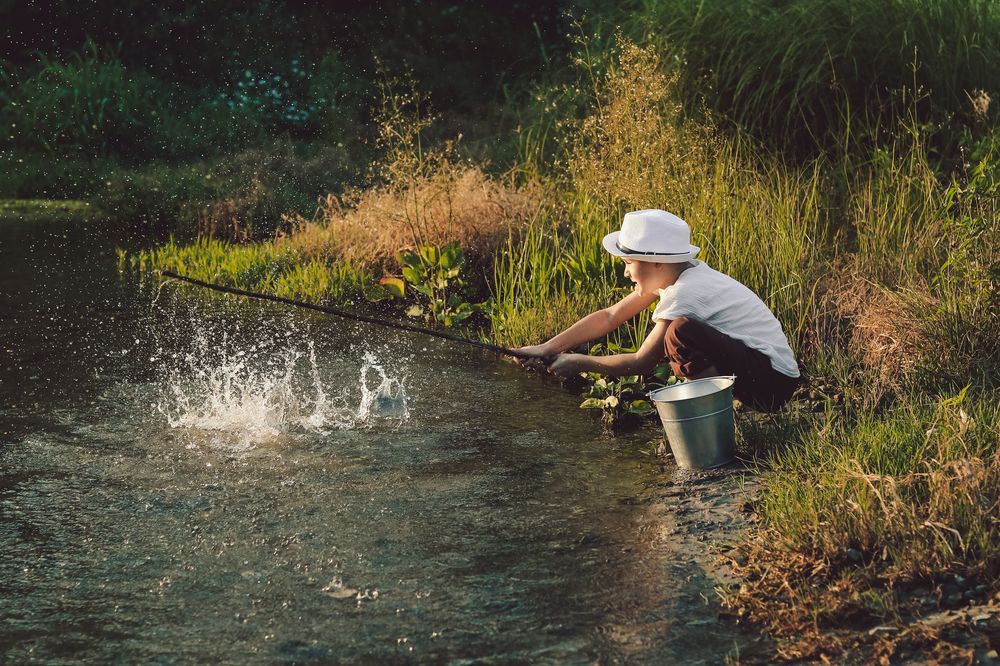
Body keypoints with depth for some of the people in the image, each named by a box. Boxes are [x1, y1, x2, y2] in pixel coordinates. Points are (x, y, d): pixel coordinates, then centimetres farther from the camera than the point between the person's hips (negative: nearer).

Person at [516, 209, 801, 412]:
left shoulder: (684, 293, -22)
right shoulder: (675, 275, 4)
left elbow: (642, 363, -16)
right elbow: (610, 316, 8)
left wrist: (579, 363, -6)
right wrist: (547, 348, 3)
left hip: (774, 382, -9)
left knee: (680, 332, -28)